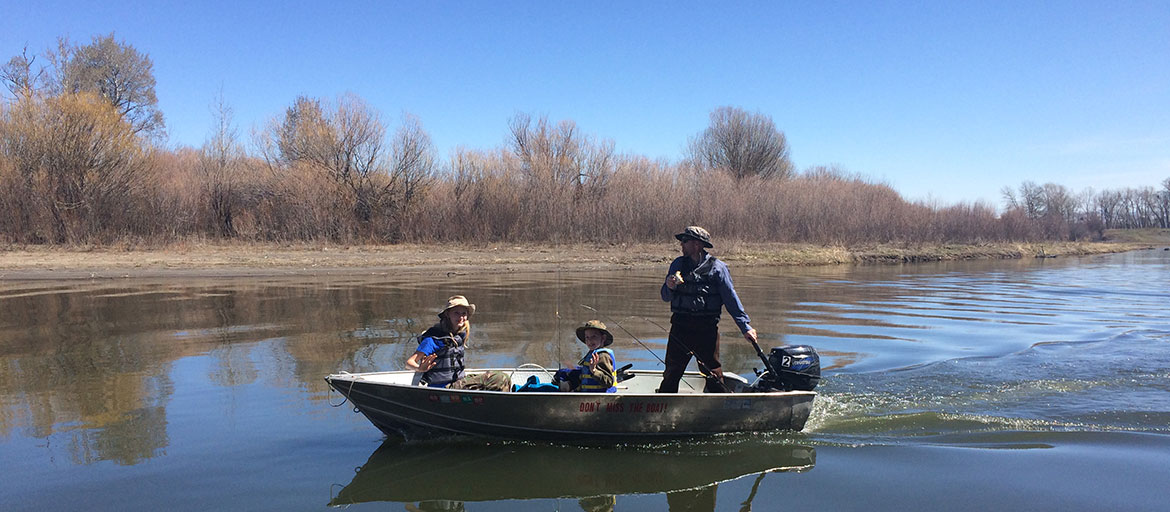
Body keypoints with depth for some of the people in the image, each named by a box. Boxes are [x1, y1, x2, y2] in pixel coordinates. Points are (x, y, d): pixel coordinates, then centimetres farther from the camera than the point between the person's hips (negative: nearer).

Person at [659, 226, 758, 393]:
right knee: (672, 372, 9)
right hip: (680, 326, 3)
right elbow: (665, 297, 12)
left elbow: (731, 298, -3)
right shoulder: (677, 264, 10)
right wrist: (669, 287, -11)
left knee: (713, 373, 0)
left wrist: (745, 326, -10)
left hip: (707, 329, -3)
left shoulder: (717, 267, -1)